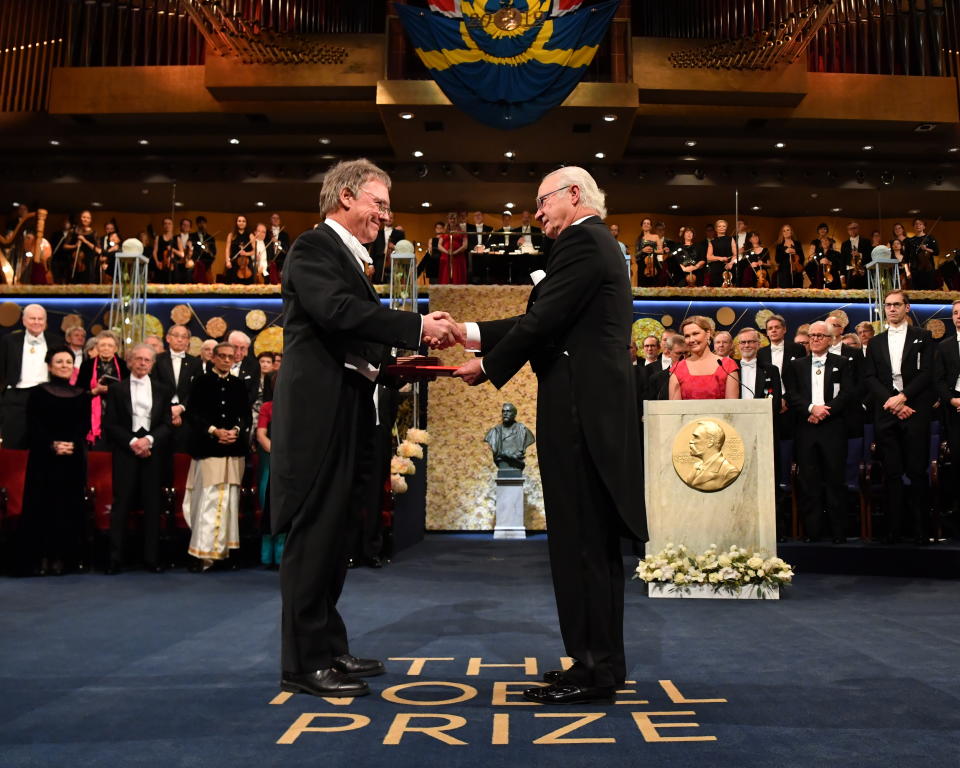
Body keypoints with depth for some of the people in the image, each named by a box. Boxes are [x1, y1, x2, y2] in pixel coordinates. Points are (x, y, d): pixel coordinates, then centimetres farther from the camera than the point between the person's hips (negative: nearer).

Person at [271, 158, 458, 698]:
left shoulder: (349, 257, 21)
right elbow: (338, 311, -25)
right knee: (314, 534, -5)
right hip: (319, 411, -10)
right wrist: (418, 327, -23)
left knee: (332, 534, 14)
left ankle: (329, 648, 24)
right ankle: (304, 663, 4)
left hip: (346, 414, 10)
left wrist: (412, 340, 2)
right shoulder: (314, 248, -8)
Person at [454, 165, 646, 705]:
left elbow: (545, 320, -16)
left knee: (582, 539, -5)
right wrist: (470, 333, 15)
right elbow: (544, 318, 19)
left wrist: (487, 367, -3)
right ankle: (602, 662, 23)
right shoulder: (599, 243, 22)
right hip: (596, 408, 10)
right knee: (595, 539, 13)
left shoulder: (583, 242, -9)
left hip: (581, 409, -10)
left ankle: (595, 668, 3)